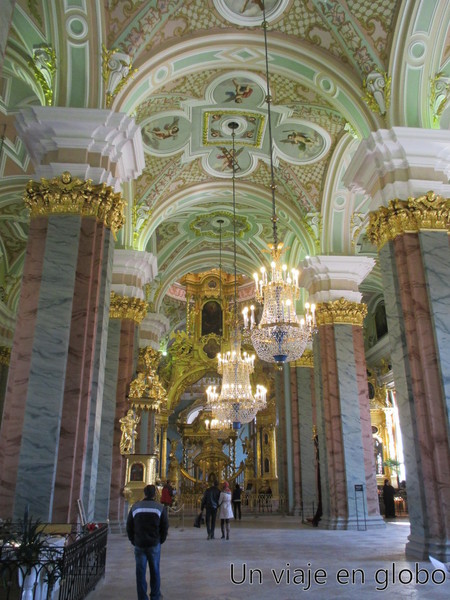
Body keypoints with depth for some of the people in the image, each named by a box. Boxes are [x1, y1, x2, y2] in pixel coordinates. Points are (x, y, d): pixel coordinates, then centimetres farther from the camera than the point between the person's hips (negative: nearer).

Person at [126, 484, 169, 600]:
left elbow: (129, 526, 5)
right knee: (155, 571, 13)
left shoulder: (135, 507, 1)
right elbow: (165, 527, -2)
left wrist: (133, 541, 14)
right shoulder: (160, 508, -5)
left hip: (139, 544, 1)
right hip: (154, 544, -1)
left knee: (140, 572, 9)